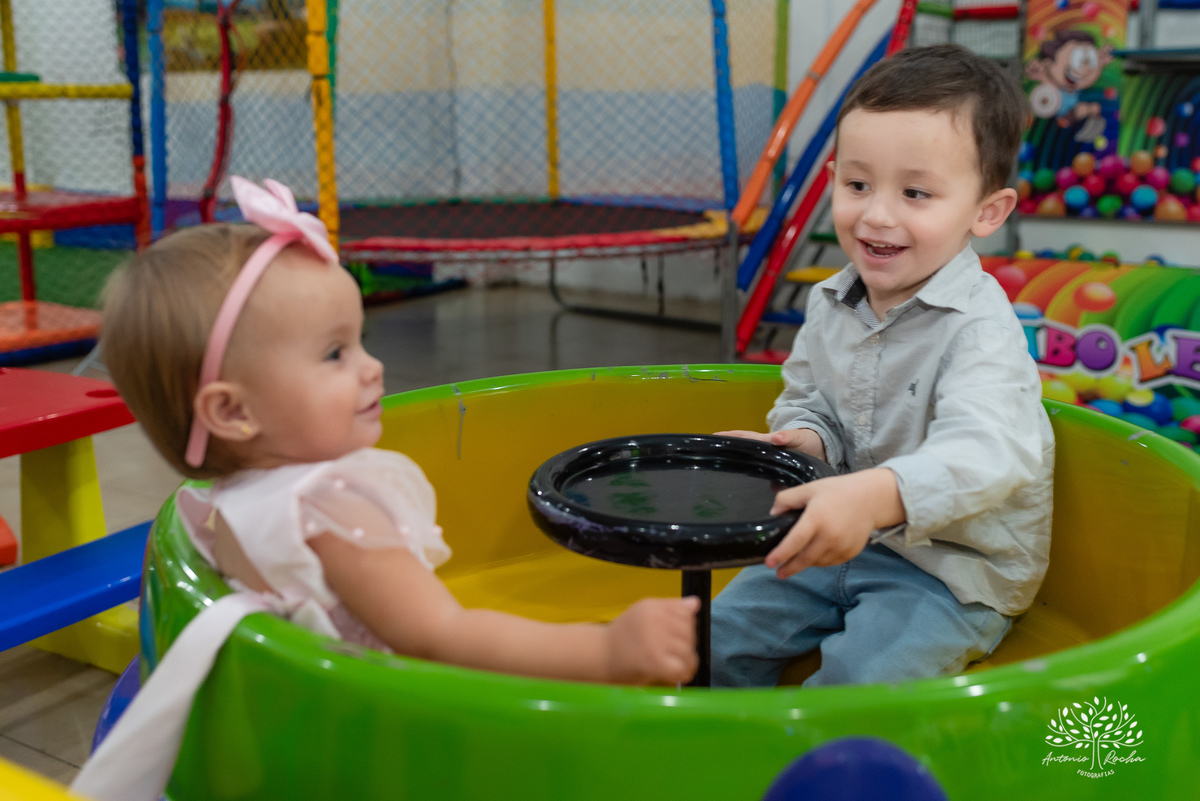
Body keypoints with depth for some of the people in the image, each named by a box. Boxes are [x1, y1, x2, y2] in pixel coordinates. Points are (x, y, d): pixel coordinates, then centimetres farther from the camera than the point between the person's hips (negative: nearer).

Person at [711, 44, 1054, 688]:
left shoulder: (979, 327, -23)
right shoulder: (830, 306, 0)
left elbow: (987, 452, -38)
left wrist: (877, 494, -56)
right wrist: (802, 439, -10)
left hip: (956, 568, -6)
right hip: (844, 541, 7)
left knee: (859, 676, -26)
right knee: (721, 634, 1)